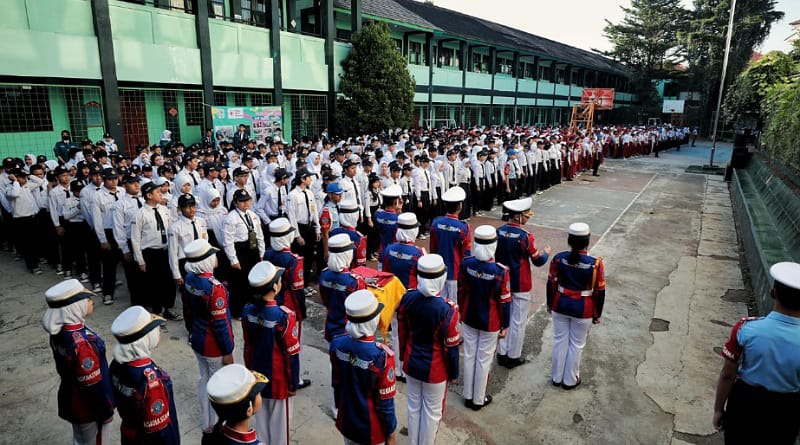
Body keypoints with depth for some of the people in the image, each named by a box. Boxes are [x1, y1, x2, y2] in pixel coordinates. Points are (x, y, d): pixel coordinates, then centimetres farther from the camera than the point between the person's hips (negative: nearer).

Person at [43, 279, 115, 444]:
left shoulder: (59, 331, -8)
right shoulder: (82, 344, -36)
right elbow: (94, 385, -26)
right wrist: (106, 412, -12)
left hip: (71, 402, 8)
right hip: (89, 409, -8)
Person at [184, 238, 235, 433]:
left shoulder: (189, 279, -6)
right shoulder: (214, 288, -30)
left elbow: (190, 308, 8)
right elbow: (220, 324, -25)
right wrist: (227, 352, -14)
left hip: (197, 340, 8)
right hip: (214, 346, -8)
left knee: (204, 380, 23)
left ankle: (207, 423, 41)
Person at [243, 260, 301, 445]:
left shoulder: (248, 311, -11)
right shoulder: (284, 316, -28)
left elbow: (248, 348, 2)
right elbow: (291, 354, -18)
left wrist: (251, 372, 16)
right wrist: (293, 383, -5)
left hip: (258, 377, 5)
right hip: (280, 381, -5)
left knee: (261, 419, 22)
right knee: (280, 422, 15)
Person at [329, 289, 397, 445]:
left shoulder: (337, 345, -15)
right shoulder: (382, 356, -30)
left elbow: (336, 384, 1)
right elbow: (385, 402, -19)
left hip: (347, 424, 5)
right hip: (372, 430, -4)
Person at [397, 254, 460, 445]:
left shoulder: (407, 298, -14)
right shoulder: (447, 309, -27)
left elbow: (402, 332, 0)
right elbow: (451, 347, -16)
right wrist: (453, 373, 0)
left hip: (411, 364, 5)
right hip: (435, 370, -4)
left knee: (413, 407, 23)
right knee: (432, 412, 18)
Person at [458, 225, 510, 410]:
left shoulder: (466, 264, -13)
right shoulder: (500, 271, -23)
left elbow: (461, 291, 0)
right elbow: (504, 301, -14)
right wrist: (505, 325, 0)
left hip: (469, 319, 3)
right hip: (490, 323, -3)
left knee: (469, 356, 18)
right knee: (484, 360, 13)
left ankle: (468, 396, 34)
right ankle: (479, 399, 30)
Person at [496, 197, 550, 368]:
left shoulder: (498, 232, -6)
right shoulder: (526, 237, -21)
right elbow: (538, 261, -10)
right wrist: (546, 252, 10)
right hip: (520, 285, -5)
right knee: (518, 321, 10)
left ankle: (502, 353, 27)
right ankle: (513, 357, 22)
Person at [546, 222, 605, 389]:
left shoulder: (558, 258, -12)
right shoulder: (595, 264, -17)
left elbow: (551, 283, -2)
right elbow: (600, 292, -9)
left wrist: (550, 304, 13)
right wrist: (597, 314, 5)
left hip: (560, 305, 2)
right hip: (583, 309, -2)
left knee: (560, 341, 17)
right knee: (576, 345, 15)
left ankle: (556, 377, 31)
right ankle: (570, 380, 30)